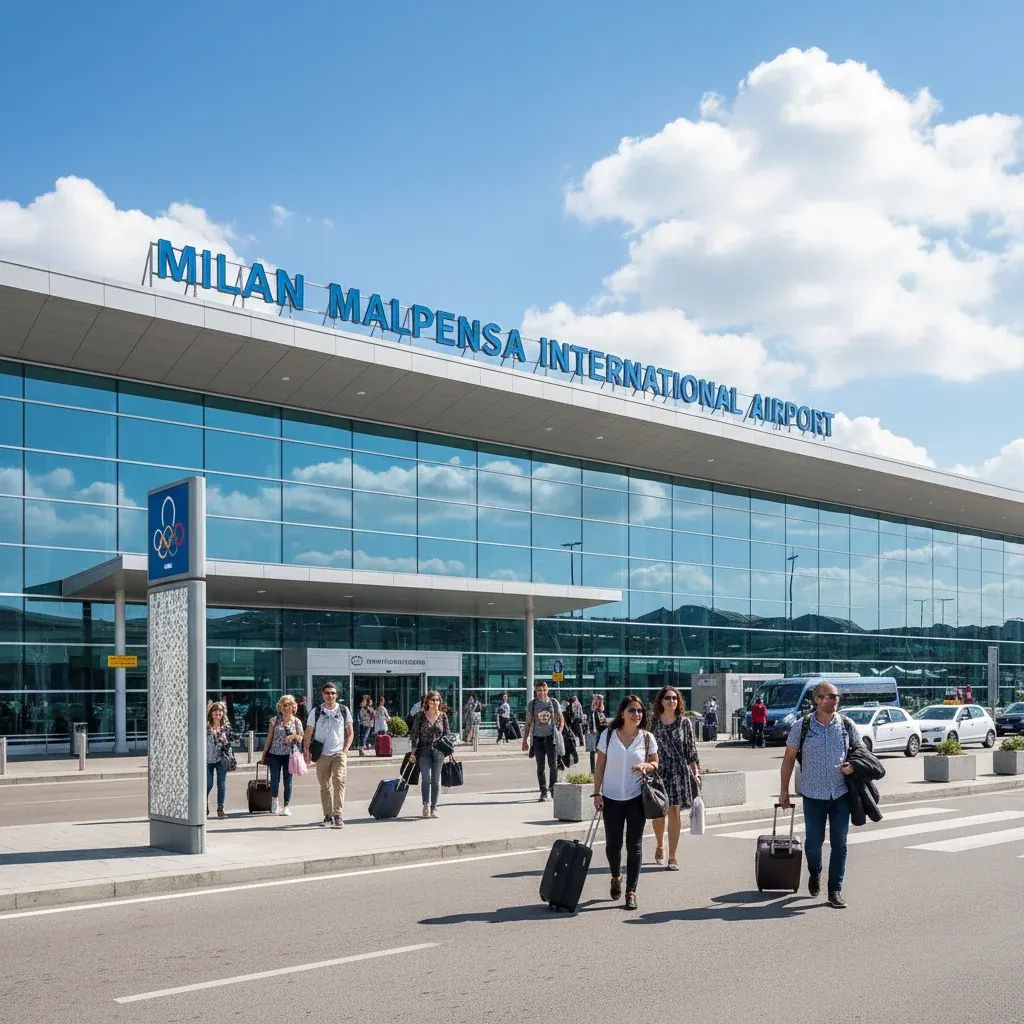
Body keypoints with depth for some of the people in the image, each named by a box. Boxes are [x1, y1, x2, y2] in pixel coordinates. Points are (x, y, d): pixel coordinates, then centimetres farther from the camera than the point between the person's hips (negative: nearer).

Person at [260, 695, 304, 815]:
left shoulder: (296, 721, 4)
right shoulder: (275, 720, 4)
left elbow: (301, 738, 7)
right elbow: (269, 738, 8)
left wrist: (294, 736, -14)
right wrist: (264, 753, 8)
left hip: (289, 755, 0)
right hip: (275, 754, 0)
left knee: (288, 781, 3)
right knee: (274, 779, -2)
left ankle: (286, 806, 12)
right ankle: (274, 801, 22)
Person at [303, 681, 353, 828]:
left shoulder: (344, 710, 4)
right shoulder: (316, 712, 3)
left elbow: (350, 732, 11)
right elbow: (308, 733, 6)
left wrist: (345, 749, -1)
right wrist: (306, 751, -3)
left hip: (339, 754, -1)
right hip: (322, 754, 1)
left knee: (339, 782, -17)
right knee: (325, 786, 8)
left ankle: (338, 816, -21)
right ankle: (328, 815, 22)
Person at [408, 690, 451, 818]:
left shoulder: (443, 716, 5)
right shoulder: (421, 716, 0)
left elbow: (447, 734, 9)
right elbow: (414, 734, 2)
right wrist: (413, 751, -3)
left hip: (439, 751, 1)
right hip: (424, 751, -1)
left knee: (436, 780, 4)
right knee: (426, 778, -13)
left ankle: (434, 808, 11)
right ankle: (426, 805, -8)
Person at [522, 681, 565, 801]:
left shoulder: (553, 702, 2)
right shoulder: (532, 704, 2)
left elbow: (561, 720, 9)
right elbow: (528, 724, 7)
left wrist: (559, 732, -5)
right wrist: (525, 740, 4)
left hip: (551, 737, -1)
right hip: (538, 737, 1)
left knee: (553, 764, -7)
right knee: (540, 767, 4)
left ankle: (553, 787, 12)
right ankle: (543, 792, 10)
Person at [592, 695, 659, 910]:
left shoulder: (647, 738, 0)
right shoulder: (608, 735, -1)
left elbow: (656, 764, 9)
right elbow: (599, 767, 2)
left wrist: (646, 766, -13)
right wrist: (597, 793, -3)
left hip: (636, 798, 0)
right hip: (611, 798, 0)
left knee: (634, 845, 1)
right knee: (612, 844, 9)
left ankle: (631, 891, 8)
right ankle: (616, 877, 38)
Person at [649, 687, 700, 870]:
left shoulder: (685, 723, 6)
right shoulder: (653, 722, 5)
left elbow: (691, 750, 8)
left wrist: (696, 772, 3)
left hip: (679, 772, 0)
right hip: (657, 771, 0)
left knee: (674, 812, -4)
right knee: (658, 813, 5)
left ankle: (672, 856, 2)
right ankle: (660, 846, 33)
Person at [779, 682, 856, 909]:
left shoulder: (847, 725, 4)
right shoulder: (802, 726, -1)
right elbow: (789, 758, 5)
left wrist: (853, 766, -8)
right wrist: (784, 790, 3)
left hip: (841, 794, 1)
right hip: (813, 794, -1)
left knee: (839, 844, 0)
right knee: (814, 841, 5)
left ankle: (835, 890, 11)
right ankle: (815, 874, 35)